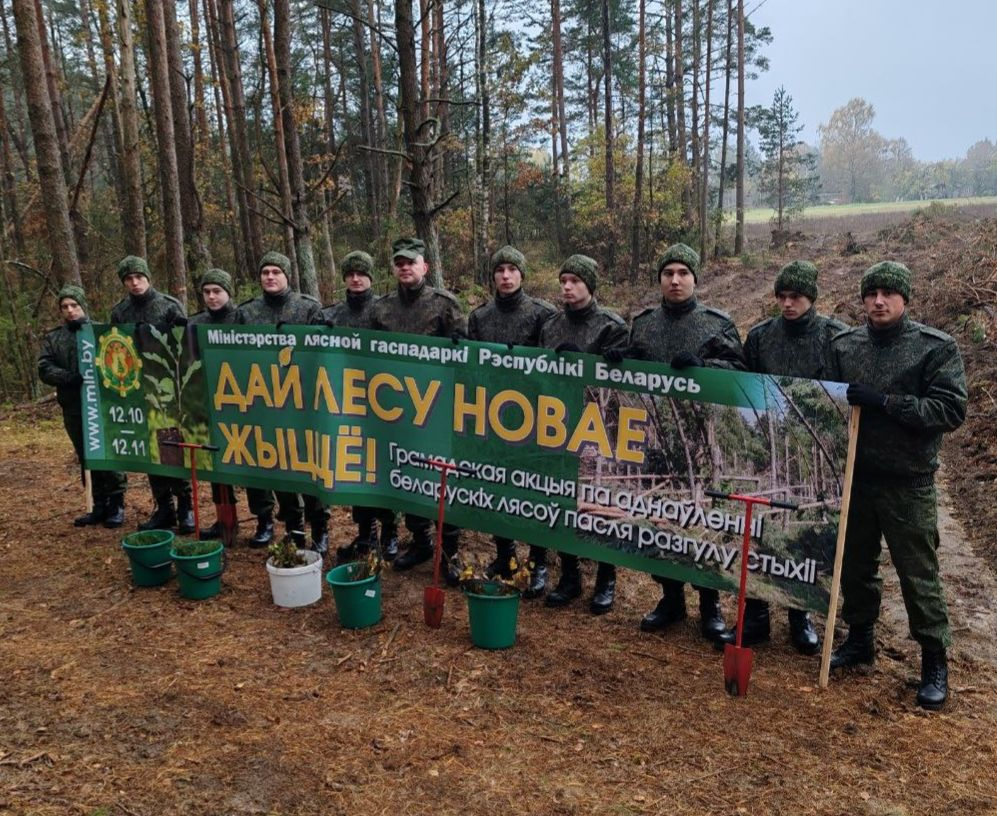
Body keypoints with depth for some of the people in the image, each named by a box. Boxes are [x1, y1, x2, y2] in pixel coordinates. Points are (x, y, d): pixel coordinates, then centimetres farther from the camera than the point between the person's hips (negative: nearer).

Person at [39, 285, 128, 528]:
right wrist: (69, 377, -15)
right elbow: (44, 369, 3)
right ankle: (100, 506, 20)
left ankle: (116, 505, 9)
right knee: (88, 459, 11)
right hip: (73, 408, 4)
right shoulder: (53, 338, 13)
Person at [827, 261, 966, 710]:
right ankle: (859, 639, 34)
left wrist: (884, 402, -22)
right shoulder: (842, 345, 3)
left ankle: (935, 662, 22)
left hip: (908, 482, -3)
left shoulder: (936, 347, -7)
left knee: (918, 575, 5)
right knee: (855, 566, 16)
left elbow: (951, 410, -15)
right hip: (853, 475, 4)